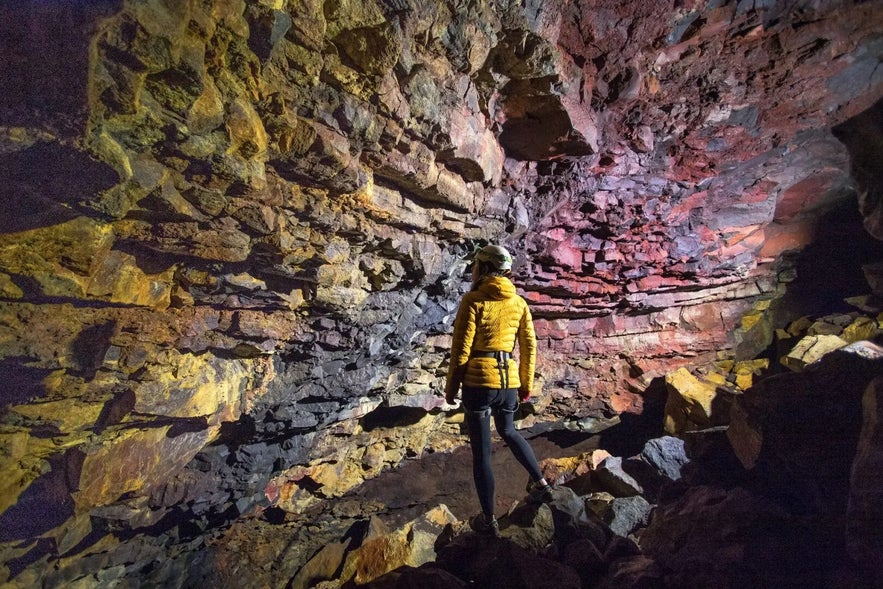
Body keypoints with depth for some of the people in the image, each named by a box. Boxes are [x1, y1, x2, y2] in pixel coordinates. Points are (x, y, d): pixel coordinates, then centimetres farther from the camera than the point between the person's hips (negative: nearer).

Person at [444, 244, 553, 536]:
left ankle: (489, 520, 23)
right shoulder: (519, 303, 5)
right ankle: (541, 484, 33)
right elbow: (529, 348, 8)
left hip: (479, 381, -5)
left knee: (481, 451, 9)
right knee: (508, 432, 32)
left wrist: (451, 386, -1)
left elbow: (461, 348, -11)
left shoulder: (473, 299, -10)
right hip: (509, 380, 5)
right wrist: (526, 385, 18)